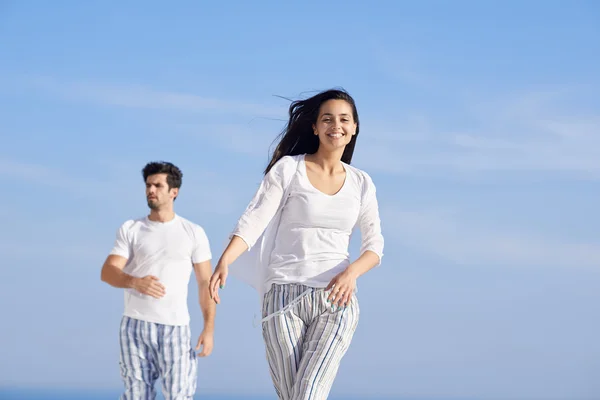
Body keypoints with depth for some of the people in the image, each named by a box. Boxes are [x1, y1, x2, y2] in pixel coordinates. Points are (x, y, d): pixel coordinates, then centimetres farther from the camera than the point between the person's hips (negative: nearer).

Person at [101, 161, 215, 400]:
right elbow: (107, 273, -5)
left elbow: (206, 283, 5)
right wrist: (135, 282, -28)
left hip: (175, 327, -1)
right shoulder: (130, 230, 6)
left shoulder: (193, 233, 5)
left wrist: (209, 329, -6)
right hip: (135, 325, 1)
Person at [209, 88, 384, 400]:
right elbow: (252, 222, -7)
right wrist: (224, 262, -26)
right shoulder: (288, 168, 1)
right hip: (284, 296, -1)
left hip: (337, 301, 1)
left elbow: (374, 246, 8)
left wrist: (351, 272, -15)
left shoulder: (361, 183, 11)